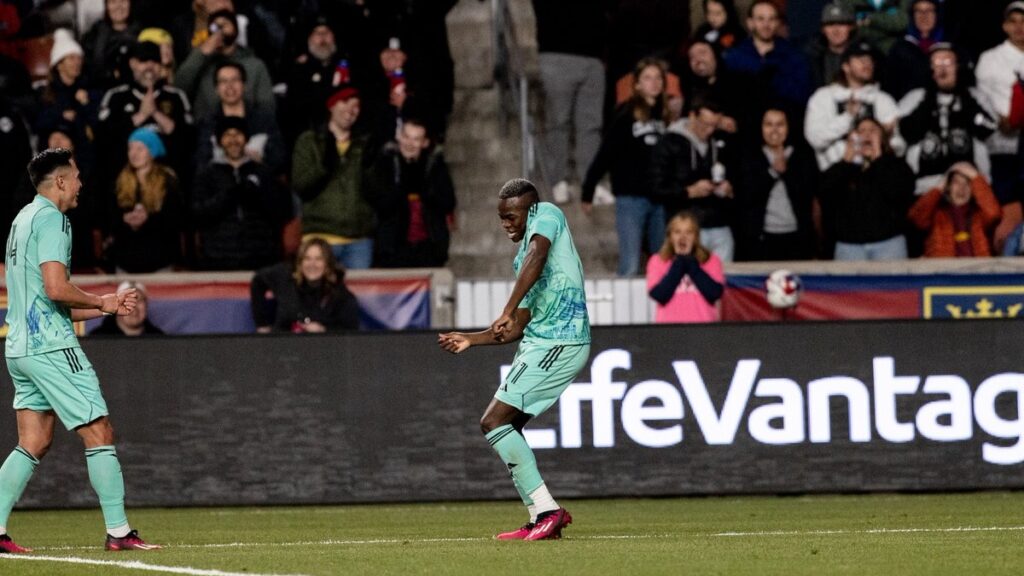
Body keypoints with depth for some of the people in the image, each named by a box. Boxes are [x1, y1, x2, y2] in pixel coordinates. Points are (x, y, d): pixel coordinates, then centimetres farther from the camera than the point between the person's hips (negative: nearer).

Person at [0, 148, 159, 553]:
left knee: (33, 444, 9)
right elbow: (56, 288, -22)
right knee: (100, 433, -5)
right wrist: (101, 302, -6)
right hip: (51, 347, -10)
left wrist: (106, 306, 21)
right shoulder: (51, 218, -10)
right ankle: (118, 532, -5)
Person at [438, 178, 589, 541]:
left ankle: (546, 510, -14)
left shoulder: (546, 214, -3)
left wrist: (507, 313, -29)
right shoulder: (522, 258, 24)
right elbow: (520, 329, 27)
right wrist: (471, 340, 25)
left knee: (494, 422, -12)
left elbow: (537, 256, -24)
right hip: (539, 342, 10)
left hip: (557, 343, -10)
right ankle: (543, 517, 9)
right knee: (506, 427, 11)